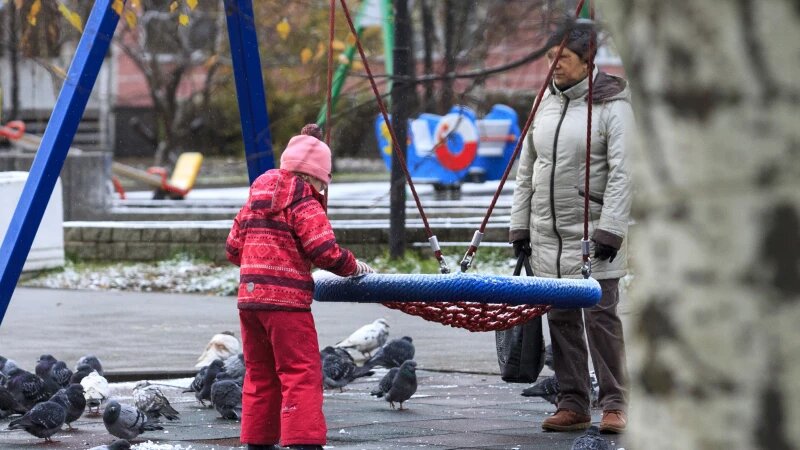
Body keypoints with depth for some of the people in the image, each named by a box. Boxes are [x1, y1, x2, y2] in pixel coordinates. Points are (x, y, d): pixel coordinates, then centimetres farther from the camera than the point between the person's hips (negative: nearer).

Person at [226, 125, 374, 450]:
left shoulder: (256, 198, 15)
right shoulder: (303, 202, -7)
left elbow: (233, 248, 18)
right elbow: (326, 251, -15)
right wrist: (355, 268, 1)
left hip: (249, 297, 8)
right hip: (285, 300, -8)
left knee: (260, 374, 16)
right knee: (302, 374, -7)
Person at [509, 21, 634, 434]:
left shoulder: (611, 105, -7)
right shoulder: (546, 103, 12)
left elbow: (621, 172, -12)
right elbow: (527, 168, 16)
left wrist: (610, 229, -18)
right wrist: (519, 225, 12)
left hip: (592, 232, -6)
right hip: (547, 235, 6)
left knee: (601, 315, -7)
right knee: (561, 319, 6)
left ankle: (614, 405, -1)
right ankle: (572, 404, 11)